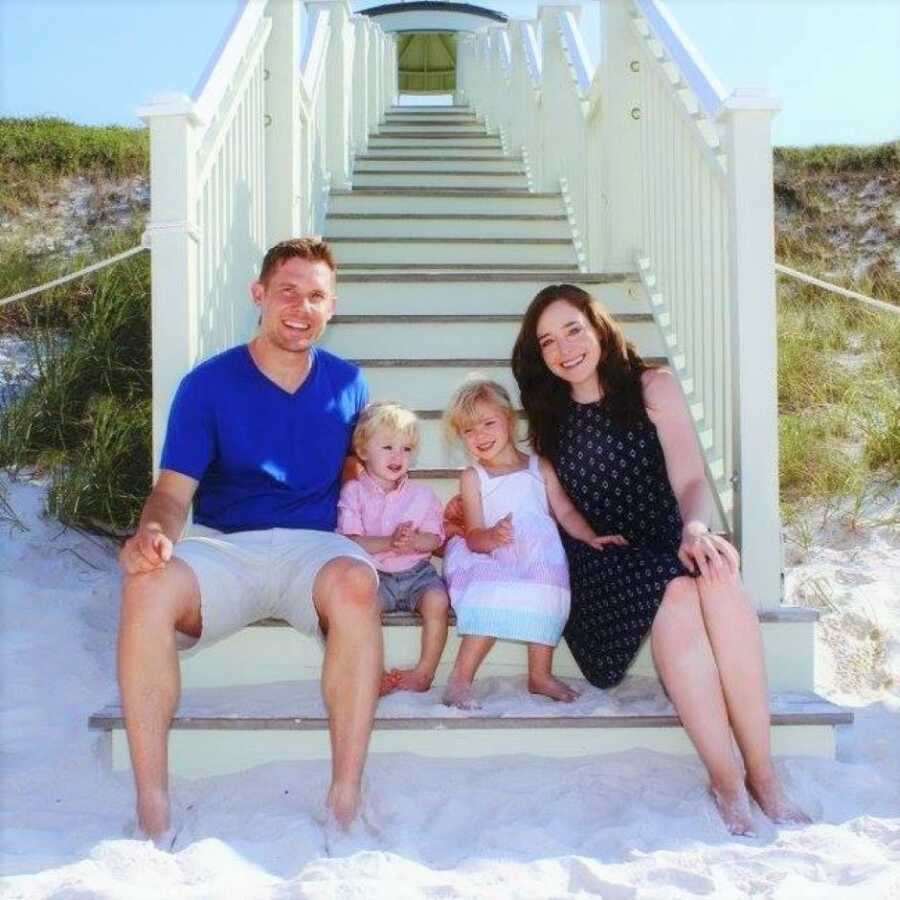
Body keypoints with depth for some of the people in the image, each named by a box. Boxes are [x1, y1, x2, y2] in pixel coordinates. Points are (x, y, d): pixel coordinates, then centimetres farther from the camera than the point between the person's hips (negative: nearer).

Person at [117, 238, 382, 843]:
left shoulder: (347, 384, 11)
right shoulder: (209, 384, 2)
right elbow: (175, 489, -5)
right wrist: (154, 532, -29)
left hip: (312, 545, 1)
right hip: (222, 547, 0)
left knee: (356, 583, -36)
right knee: (147, 587, -34)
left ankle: (346, 800, -27)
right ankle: (152, 810, -22)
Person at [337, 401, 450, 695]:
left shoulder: (421, 494, 6)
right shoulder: (353, 492, 0)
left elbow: (433, 539, 1)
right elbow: (352, 541, -9)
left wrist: (412, 541, -23)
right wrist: (389, 542, -25)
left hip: (417, 572, 1)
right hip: (374, 574, -1)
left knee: (437, 601, -27)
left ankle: (425, 671, -14)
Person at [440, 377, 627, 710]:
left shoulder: (539, 468, 17)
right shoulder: (472, 478, 10)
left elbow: (565, 511, 15)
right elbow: (473, 536, -1)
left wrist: (591, 537, -3)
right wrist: (491, 537, -24)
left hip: (539, 555, 2)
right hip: (492, 561, -2)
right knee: (494, 599, -32)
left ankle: (540, 674, -22)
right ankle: (460, 679, -26)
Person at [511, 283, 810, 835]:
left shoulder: (653, 388, 6)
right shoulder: (548, 417, 14)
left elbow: (691, 480, -6)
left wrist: (696, 529, -26)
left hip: (667, 549, 0)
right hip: (597, 568, 0)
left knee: (718, 579, -36)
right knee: (675, 593, -35)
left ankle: (763, 772, -30)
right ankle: (727, 780, -30)